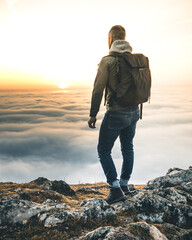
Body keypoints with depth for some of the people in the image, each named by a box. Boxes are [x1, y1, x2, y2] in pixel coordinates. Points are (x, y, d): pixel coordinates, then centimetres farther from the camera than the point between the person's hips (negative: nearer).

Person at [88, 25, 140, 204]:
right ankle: (124, 185, 31)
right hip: (133, 112, 7)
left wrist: (93, 114, -4)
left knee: (104, 151, 8)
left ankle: (115, 189, 7)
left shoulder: (107, 60, -13)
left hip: (115, 114, -7)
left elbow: (98, 90, -14)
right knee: (128, 149, 19)